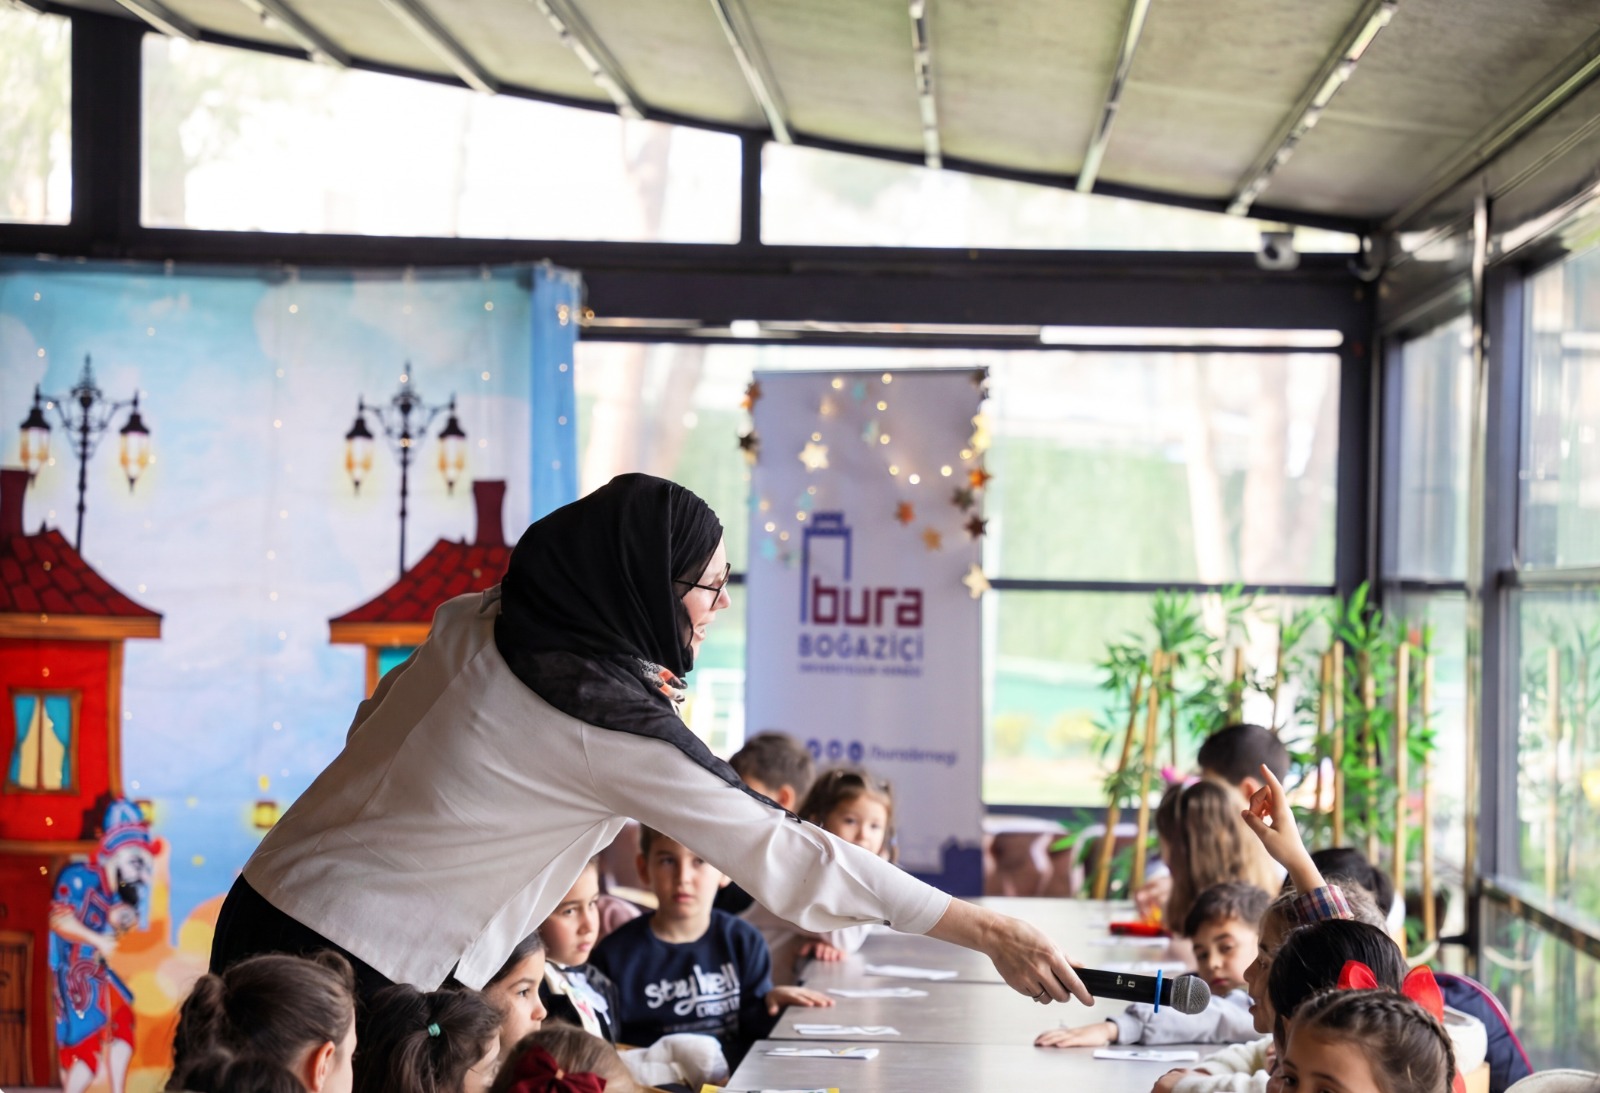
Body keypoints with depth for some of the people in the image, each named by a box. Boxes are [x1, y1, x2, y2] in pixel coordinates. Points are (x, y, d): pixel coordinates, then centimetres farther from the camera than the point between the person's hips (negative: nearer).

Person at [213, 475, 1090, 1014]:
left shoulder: (477, 623, 3)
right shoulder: (610, 722, -20)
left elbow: (373, 728, 13)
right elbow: (783, 855, -19)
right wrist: (991, 934, -17)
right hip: (346, 972, -8)